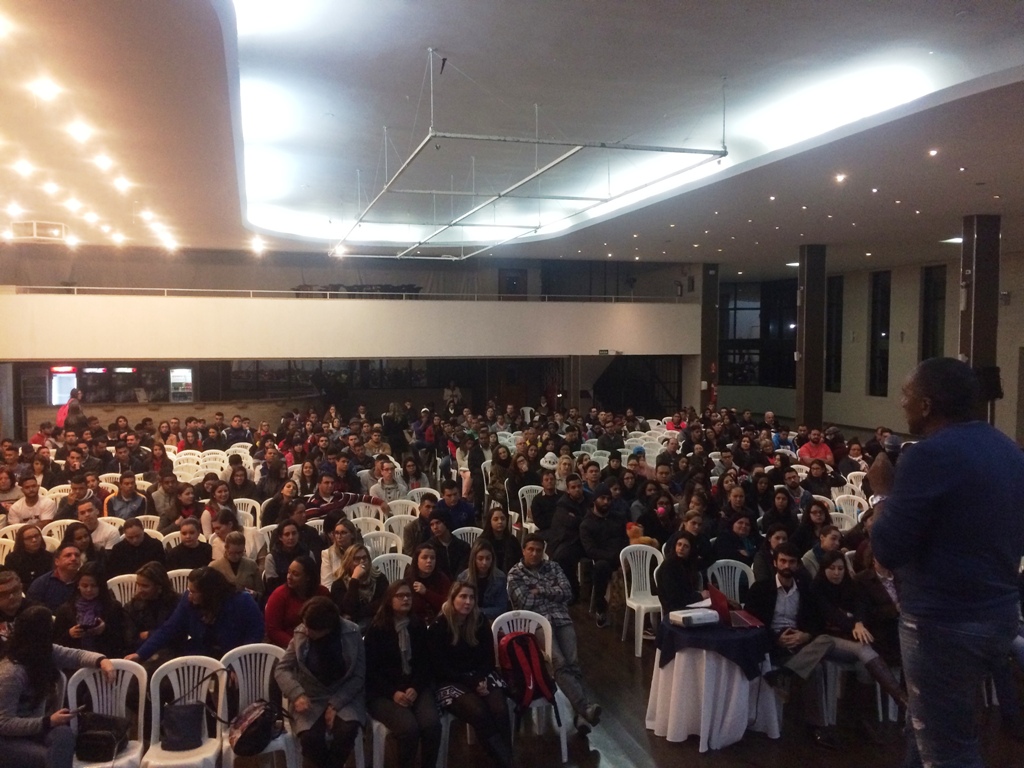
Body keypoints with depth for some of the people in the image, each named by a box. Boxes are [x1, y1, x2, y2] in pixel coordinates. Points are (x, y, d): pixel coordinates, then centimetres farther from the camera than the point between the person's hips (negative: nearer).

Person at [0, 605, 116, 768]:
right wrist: (48, 722, -30)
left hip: (34, 727, 7)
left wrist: (102, 660, -14)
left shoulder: (45, 653, -4)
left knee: (64, 734, -28)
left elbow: (77, 655, 8)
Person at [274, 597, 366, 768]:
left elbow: (358, 676, -7)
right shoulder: (301, 634, -6)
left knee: (347, 731, -32)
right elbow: (281, 669, -3)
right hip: (310, 698, 1)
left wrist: (336, 704, -18)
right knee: (310, 738, -28)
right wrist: (297, 694, -21)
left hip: (344, 697, -1)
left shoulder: (351, 634, -11)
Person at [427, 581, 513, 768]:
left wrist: (481, 679, -13)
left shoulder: (480, 621, 4)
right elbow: (440, 667, -9)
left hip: (481, 676, 4)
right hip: (451, 681, -3)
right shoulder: (438, 627, -7)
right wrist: (471, 682, -17)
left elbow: (489, 657, 8)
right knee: (479, 713, -30)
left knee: (500, 709, -26)